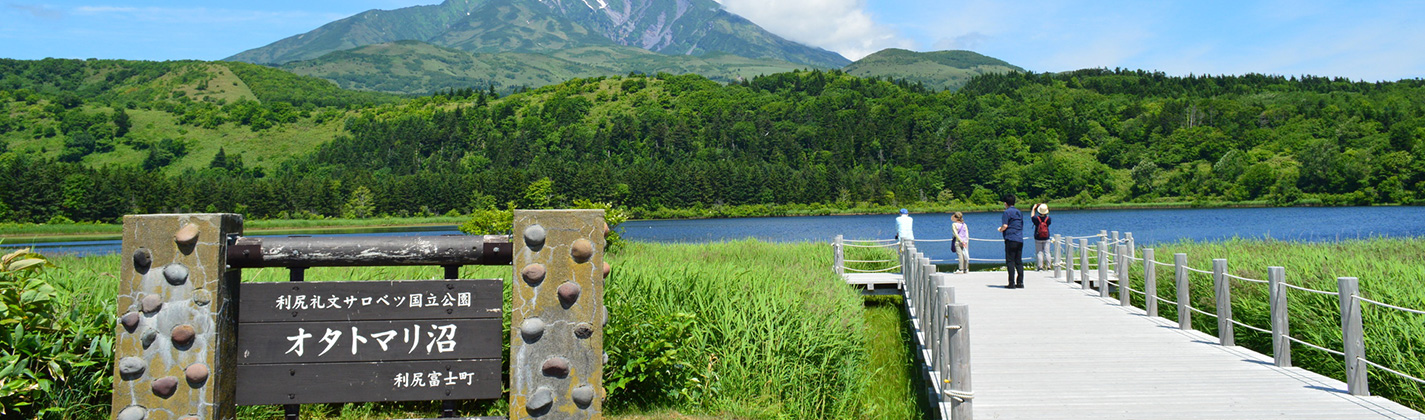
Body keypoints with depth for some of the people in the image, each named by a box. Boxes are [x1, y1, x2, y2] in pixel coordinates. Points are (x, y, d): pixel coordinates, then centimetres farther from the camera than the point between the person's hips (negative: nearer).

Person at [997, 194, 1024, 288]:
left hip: (1010, 239, -7)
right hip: (1020, 239, 7)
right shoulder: (1019, 212, 18)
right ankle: (1020, 282, 8)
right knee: (1019, 261, 10)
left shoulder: (1007, 212, -5)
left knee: (1010, 261, -5)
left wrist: (1000, 230, 8)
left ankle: (1012, 283, -10)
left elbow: (1005, 226, -14)